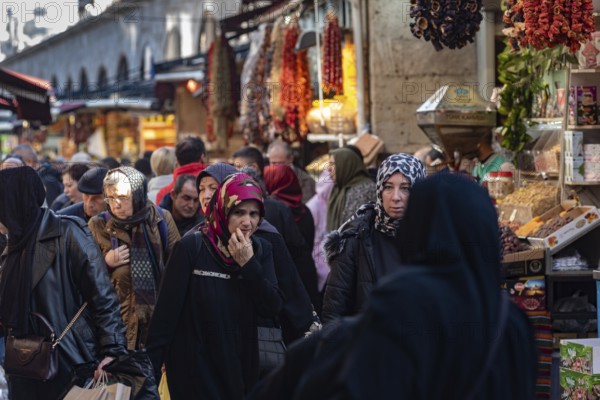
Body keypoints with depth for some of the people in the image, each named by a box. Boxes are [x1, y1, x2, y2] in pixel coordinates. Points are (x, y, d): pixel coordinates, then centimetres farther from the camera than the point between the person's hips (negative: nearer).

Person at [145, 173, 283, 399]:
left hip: (241, 365, 5)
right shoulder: (191, 248, -11)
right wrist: (151, 366, -13)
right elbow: (167, 310, -11)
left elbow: (273, 308, -5)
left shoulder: (261, 250, 3)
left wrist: (248, 263, -15)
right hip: (194, 366, -5)